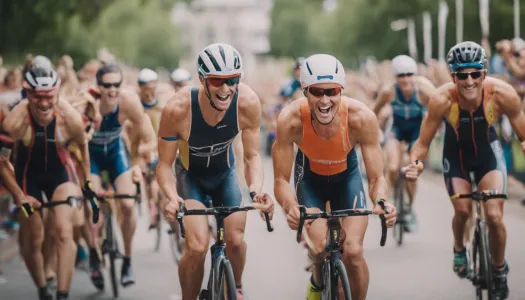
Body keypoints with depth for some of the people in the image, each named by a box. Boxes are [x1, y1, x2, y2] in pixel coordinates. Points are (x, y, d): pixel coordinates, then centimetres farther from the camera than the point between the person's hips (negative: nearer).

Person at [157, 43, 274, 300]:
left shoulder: (248, 103, -30)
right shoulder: (178, 109, -36)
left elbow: (252, 156, -18)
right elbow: (164, 164, -24)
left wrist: (256, 190, -37)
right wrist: (173, 198, -42)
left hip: (225, 174, 2)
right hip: (190, 175, -2)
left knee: (235, 240, -4)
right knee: (197, 246, -19)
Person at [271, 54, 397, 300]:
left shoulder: (362, 118, -35)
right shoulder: (290, 120, -36)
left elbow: (376, 178, -27)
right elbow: (281, 180, -28)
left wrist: (381, 202, -50)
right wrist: (291, 208, -50)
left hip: (346, 174, 0)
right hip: (309, 175, 0)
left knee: (353, 252, -15)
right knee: (319, 247, -17)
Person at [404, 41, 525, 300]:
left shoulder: (502, 94, -32)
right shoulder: (442, 99, -33)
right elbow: (423, 142, -22)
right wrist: (415, 162, -42)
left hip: (488, 152, 0)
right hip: (456, 153, 0)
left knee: (494, 216, -13)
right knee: (463, 210, -16)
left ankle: (500, 272, 14)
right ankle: (459, 249, 21)